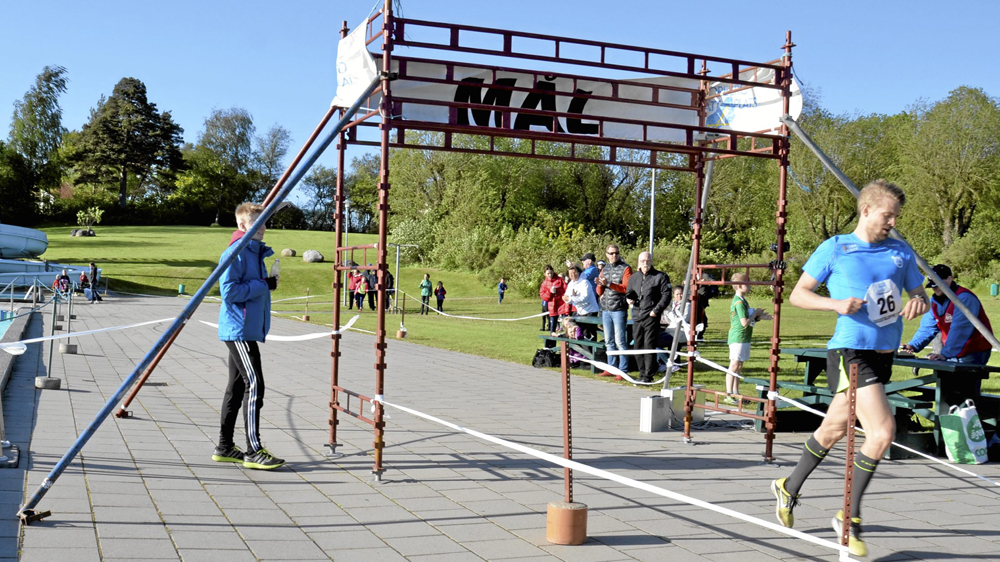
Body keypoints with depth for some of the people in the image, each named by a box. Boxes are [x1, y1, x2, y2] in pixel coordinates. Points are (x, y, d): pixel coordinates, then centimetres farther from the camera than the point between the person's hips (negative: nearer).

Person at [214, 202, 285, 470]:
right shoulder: (236, 253, -12)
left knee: (237, 387, 12)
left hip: (248, 330, 10)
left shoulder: (257, 252, 16)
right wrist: (264, 285, -16)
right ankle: (253, 451, -8)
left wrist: (267, 284, 5)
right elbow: (229, 291, -19)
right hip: (239, 330, -10)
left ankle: (225, 447, 19)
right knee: (254, 386, -11)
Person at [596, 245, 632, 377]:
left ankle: (623, 370, -3)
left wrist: (608, 283, -19)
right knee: (609, 341, 10)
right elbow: (599, 292, 14)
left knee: (620, 341, -7)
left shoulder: (625, 268, -1)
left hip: (619, 309, -6)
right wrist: (600, 284, -8)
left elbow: (626, 288, -12)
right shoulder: (604, 269, 16)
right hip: (605, 310, 6)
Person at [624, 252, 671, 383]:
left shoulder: (661, 277, 1)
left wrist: (656, 310, -13)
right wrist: (629, 298, 3)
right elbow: (628, 292, 27)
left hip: (652, 317, -6)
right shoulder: (633, 277, 17)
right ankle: (642, 373, 17)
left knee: (649, 346, -7)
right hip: (636, 317, 6)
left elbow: (666, 296, -3)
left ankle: (648, 375, -3)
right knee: (638, 346, 8)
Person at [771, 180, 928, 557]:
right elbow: (797, 294, 0)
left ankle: (789, 489, 39)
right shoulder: (834, 249, -4)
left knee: (834, 428, 18)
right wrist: (836, 303, -18)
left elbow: (920, 295, 18)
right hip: (851, 351, -6)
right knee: (882, 431, -17)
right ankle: (850, 518, -1)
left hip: (884, 354, 6)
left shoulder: (901, 252, 11)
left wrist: (919, 303, -6)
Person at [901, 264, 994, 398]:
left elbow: (959, 330, -30)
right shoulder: (935, 300, 6)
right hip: (953, 355, 8)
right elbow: (927, 327, 1)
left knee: (967, 392, -12)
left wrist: (945, 354, -37)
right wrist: (913, 345, -15)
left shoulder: (964, 298, -21)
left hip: (973, 353, -8)